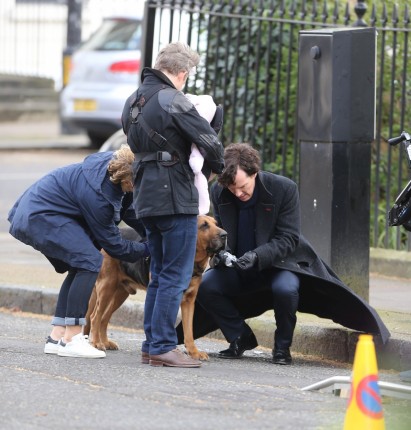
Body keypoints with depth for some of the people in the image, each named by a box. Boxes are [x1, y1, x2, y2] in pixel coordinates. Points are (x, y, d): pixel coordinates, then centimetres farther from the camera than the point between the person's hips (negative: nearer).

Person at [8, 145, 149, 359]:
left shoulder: (112, 163, -4)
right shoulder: (96, 192, -28)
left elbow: (130, 211, 12)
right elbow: (111, 243, -14)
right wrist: (147, 249, -6)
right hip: (39, 217, -11)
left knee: (80, 268, 11)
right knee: (90, 261, -18)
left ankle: (57, 337, 11)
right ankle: (71, 339, -19)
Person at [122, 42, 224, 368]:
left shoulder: (134, 101, 13)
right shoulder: (172, 100, -14)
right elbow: (209, 141, -15)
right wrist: (217, 166, 7)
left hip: (146, 198, 9)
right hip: (175, 198, -9)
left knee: (160, 275, 15)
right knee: (176, 276, -4)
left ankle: (151, 345, 16)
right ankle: (163, 347, -6)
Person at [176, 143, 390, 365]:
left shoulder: (284, 188, -19)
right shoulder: (218, 191, -8)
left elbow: (288, 239, -18)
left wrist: (257, 256, -34)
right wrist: (221, 252, -20)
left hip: (278, 263, -4)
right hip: (238, 268, 4)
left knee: (285, 288, -37)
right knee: (205, 285, -23)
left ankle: (282, 346, -10)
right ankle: (241, 338, 0)